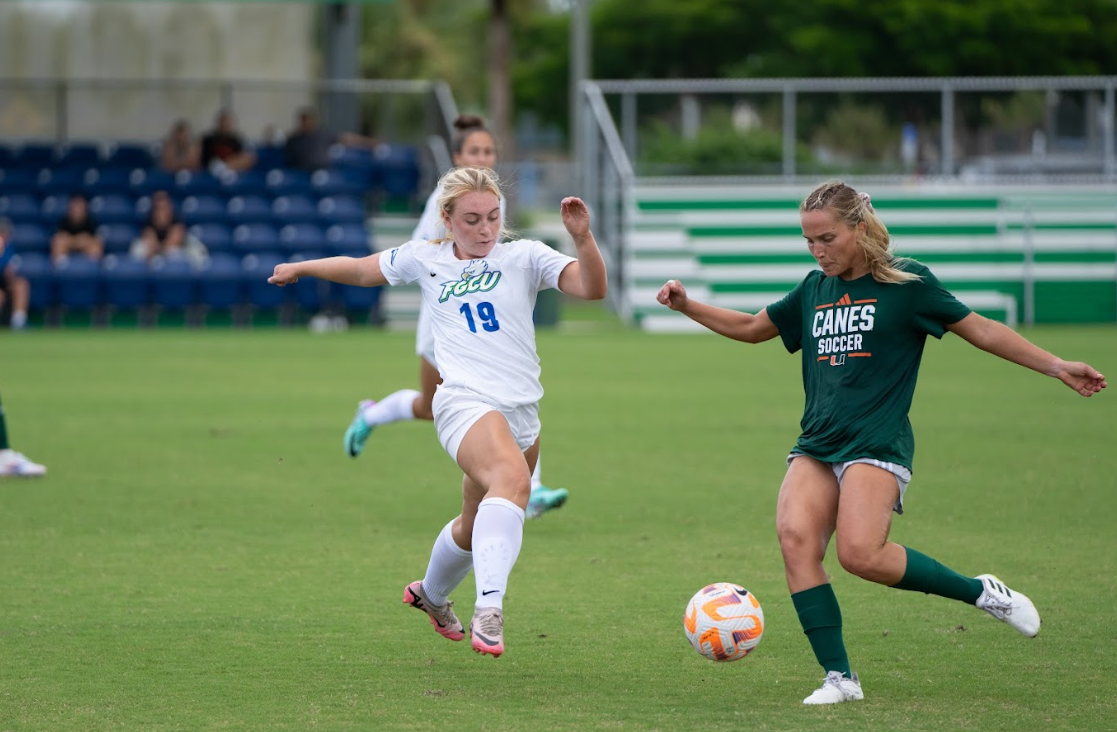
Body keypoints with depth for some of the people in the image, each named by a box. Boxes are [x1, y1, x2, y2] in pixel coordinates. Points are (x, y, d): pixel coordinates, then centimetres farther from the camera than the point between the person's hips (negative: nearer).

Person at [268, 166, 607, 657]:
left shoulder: (524, 257, 9)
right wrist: (301, 269, 39)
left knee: (477, 526, 17)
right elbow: (360, 270, 29)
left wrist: (582, 238, -21)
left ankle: (431, 594, 50)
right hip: (464, 400, -4)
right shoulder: (425, 258, 12)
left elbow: (592, 288, -4)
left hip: (522, 412, 4)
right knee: (512, 476, -35)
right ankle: (488, 610, -47)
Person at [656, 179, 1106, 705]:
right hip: (816, 445, 5)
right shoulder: (814, 290, 15)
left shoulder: (906, 282, 0)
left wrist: (1056, 367, 1)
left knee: (861, 554, -25)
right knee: (795, 538, -20)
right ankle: (839, 677, -14)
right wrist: (686, 306, 16)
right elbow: (751, 328, 28)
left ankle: (982, 592, -1)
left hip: (878, 445, -5)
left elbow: (979, 329, 5)